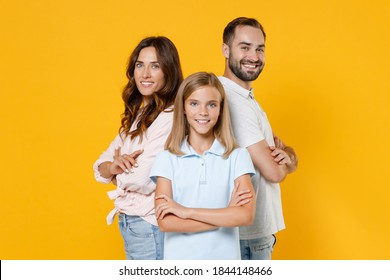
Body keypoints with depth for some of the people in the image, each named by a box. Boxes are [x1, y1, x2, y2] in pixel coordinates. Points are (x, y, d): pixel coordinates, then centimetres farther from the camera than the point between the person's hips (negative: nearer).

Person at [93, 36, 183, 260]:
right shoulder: (138, 115, 10)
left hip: (150, 226, -8)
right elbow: (100, 168, 7)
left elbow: (141, 180, -24)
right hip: (129, 223, 8)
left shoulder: (172, 117, -17)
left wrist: (117, 173, -3)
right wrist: (115, 166, -16)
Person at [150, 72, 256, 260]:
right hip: (179, 258, 0)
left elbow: (246, 215, -13)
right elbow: (165, 222, -10)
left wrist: (187, 211, -13)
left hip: (225, 257, 0)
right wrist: (225, 215, -13)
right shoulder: (167, 158, -1)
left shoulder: (237, 156, -1)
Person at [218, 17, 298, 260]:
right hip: (247, 233, -9)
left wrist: (287, 155, -13)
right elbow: (274, 172, -21)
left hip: (260, 228, 9)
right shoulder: (231, 100, -19)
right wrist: (283, 160, 1)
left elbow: (291, 161, 10)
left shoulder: (247, 100, 13)